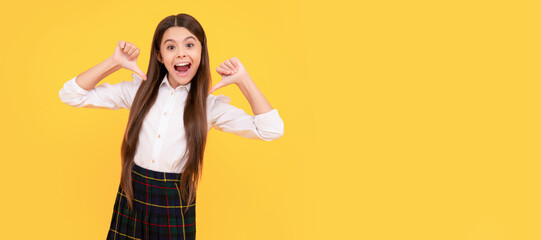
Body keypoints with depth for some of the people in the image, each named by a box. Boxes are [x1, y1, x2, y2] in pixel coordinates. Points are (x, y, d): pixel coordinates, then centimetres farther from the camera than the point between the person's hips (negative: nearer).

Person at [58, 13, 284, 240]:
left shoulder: (209, 105, -5)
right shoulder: (139, 90, 0)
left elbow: (272, 129, -12)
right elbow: (70, 95, -1)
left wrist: (243, 80, -15)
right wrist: (114, 62, -11)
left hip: (176, 206, -1)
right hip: (132, 197, 2)